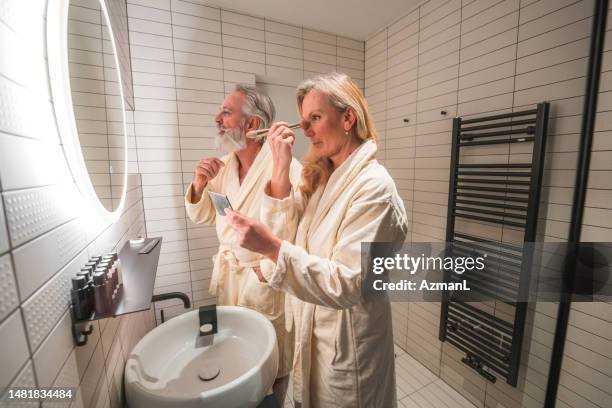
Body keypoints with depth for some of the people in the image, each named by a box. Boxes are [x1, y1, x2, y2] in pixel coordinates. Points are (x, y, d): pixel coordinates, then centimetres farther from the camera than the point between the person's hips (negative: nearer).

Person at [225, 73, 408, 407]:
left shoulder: (374, 186, -23)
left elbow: (347, 285, -27)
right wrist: (281, 168, -16)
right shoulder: (320, 176, 0)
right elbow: (283, 235, -8)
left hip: (346, 345, -6)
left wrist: (272, 249, -36)